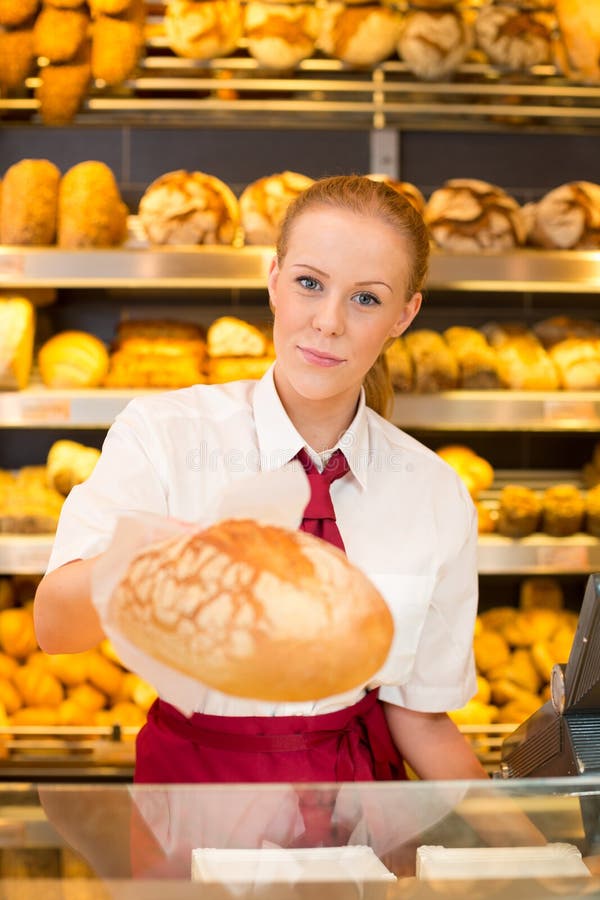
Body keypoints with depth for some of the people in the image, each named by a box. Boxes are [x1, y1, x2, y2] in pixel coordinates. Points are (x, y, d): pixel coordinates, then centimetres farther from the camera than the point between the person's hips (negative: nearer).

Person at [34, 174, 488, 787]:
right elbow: (53, 626, -25)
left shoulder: (437, 495, -2)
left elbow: (421, 717, 3)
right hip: (194, 777, 1)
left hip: (358, 778, -1)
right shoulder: (162, 433, -10)